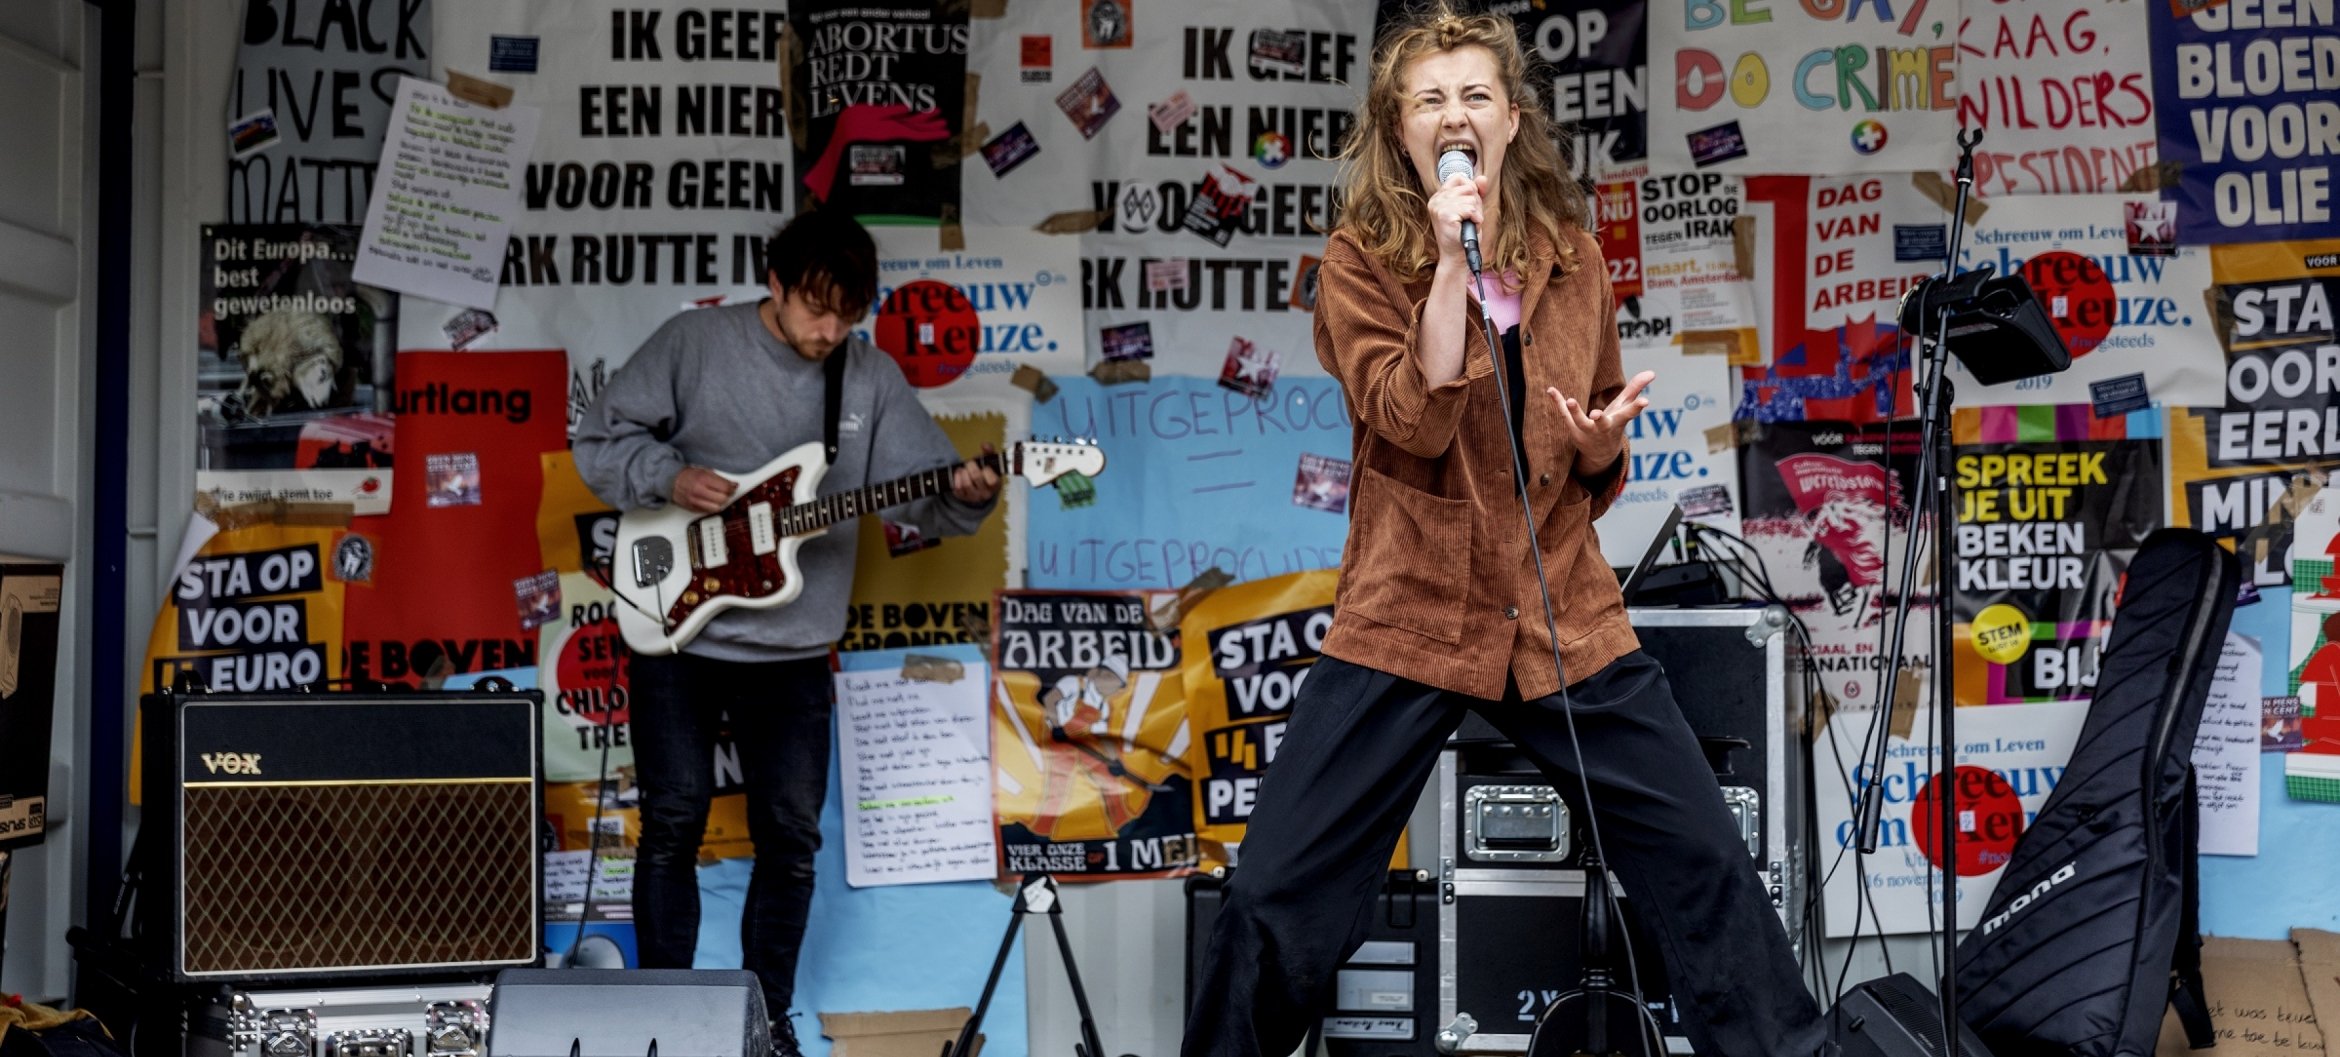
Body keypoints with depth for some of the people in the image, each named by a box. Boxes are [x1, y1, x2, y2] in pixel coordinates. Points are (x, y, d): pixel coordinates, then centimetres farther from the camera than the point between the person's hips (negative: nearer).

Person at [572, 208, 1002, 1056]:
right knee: (674, 823, 2)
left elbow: (919, 491, -3)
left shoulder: (872, 378, 1)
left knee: (791, 835, 7)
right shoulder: (694, 342, -7)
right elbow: (600, 438, -2)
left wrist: (964, 497, -24)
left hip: (793, 650, 3)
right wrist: (668, 479, -18)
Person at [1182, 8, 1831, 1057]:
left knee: (1706, 860, 0)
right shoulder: (1360, 263, -1)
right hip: (1406, 617, -3)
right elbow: (1414, 421, -17)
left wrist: (1603, 444, -5)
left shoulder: (1570, 256, 9)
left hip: (1563, 616, 3)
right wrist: (1450, 260, -20)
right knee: (1276, 897, -5)